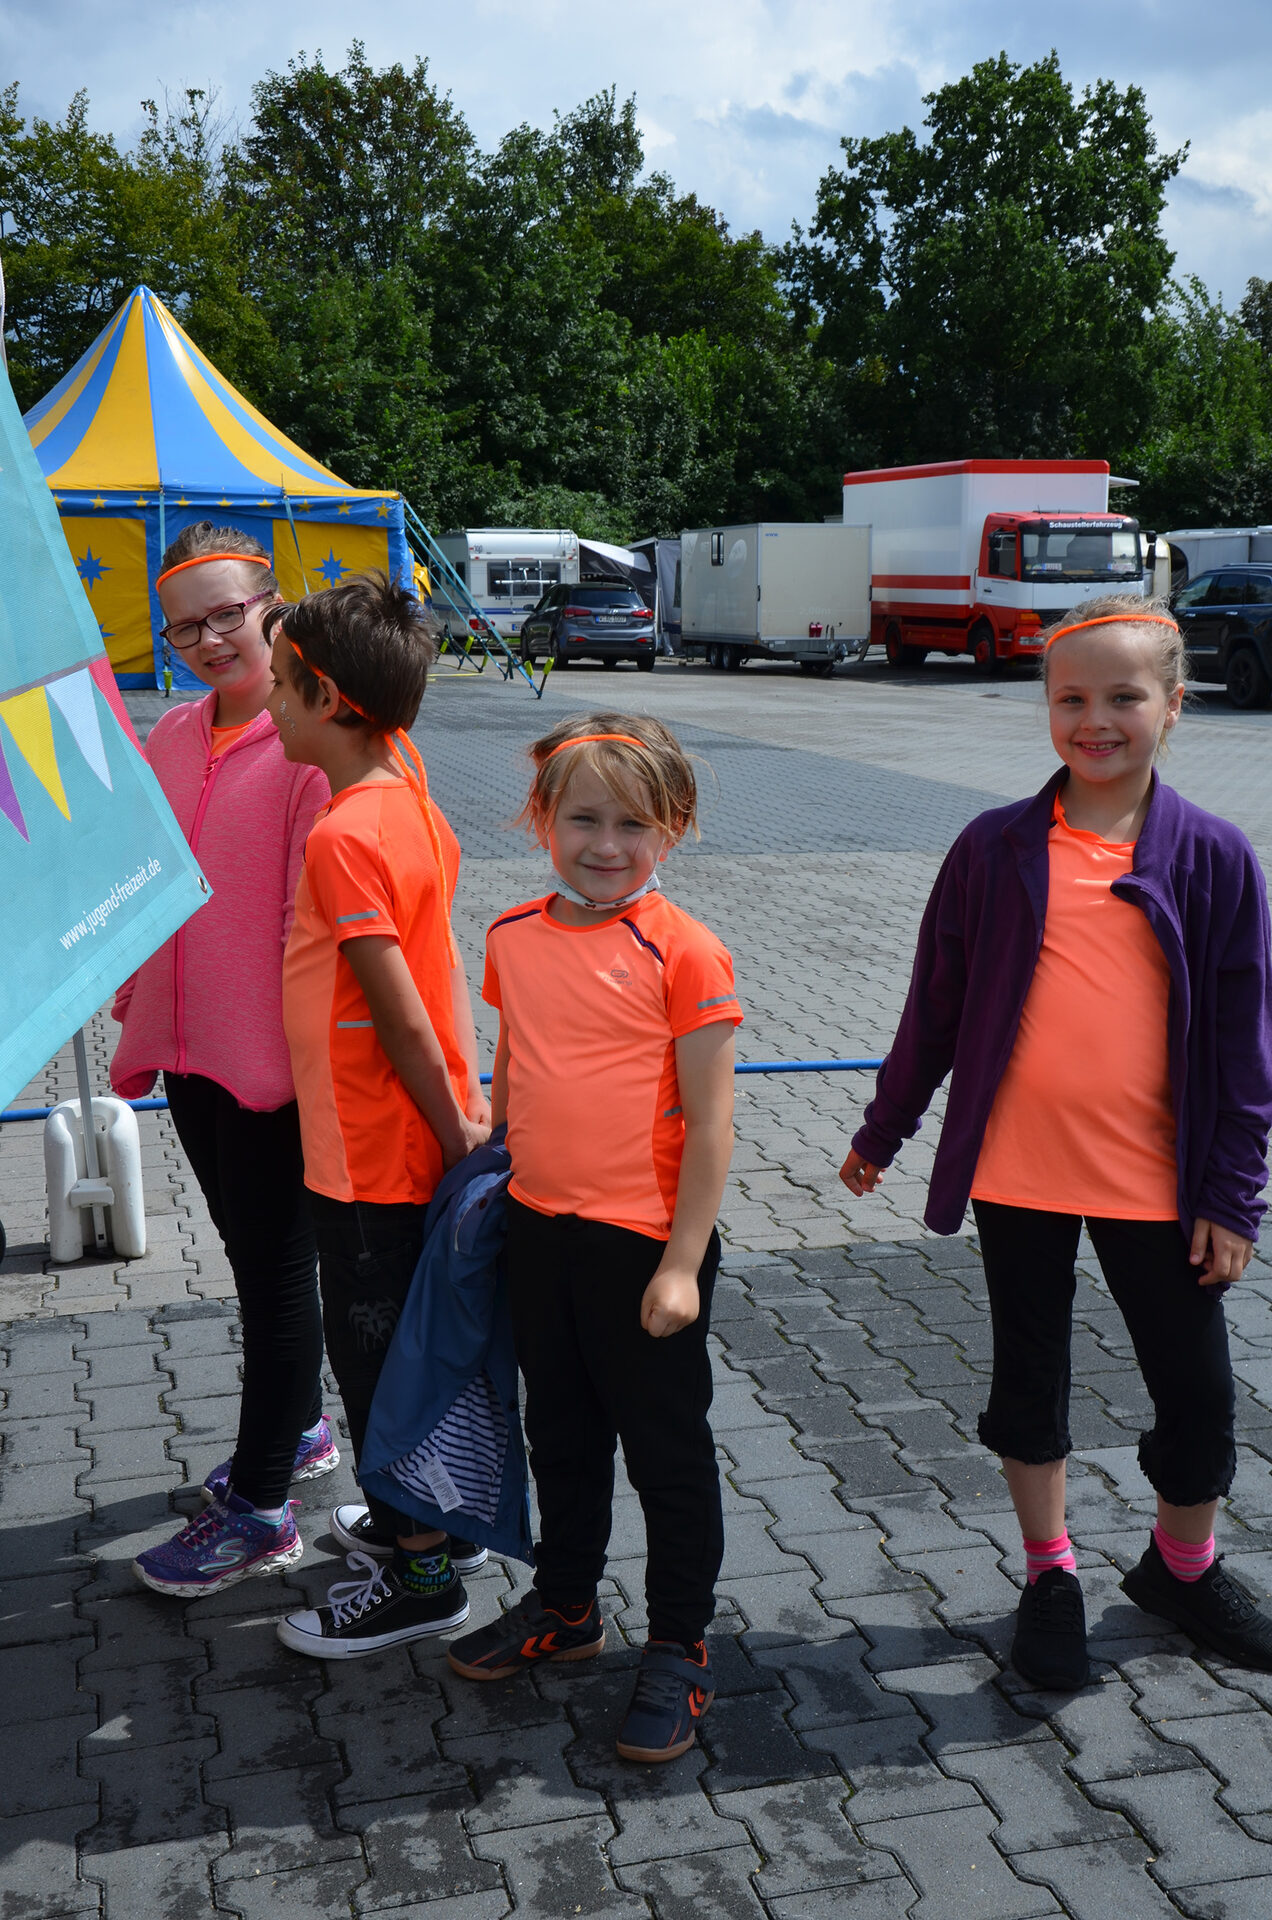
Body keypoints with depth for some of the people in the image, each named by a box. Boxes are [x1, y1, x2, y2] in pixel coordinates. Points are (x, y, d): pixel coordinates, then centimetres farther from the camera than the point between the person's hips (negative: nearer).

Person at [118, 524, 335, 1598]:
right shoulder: (170, 740, 9)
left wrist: (305, 1052, -20)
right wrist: (140, 1020, 17)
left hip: (273, 1061, -8)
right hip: (192, 1052, 8)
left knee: (277, 1270, 4)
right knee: (249, 1255, 21)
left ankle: (260, 1512, 15)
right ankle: (299, 1430, 40)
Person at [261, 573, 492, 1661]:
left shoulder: (344, 838, -25)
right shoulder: (409, 796, 5)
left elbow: (402, 1016, -24)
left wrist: (454, 1128, -14)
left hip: (372, 1152, -9)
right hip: (421, 1137, 9)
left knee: (376, 1351, 7)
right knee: (406, 1338, 23)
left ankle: (420, 1575, 22)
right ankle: (437, 1518, 40)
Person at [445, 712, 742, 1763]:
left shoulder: (685, 952, -15)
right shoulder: (515, 937, 2)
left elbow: (710, 1123, -14)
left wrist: (682, 1264, -15)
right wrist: (499, 1184, 17)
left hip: (643, 1244, -6)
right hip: (538, 1233, 6)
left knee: (667, 1448, 9)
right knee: (562, 1435, 22)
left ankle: (679, 1649, 26)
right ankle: (565, 1607, 42)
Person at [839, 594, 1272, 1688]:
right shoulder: (997, 850, -3)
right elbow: (936, 1005, 6)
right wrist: (885, 1130, 10)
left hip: (1157, 1178, 0)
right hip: (1015, 1169, 1)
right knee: (1030, 1376, 14)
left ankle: (1183, 1566, 36)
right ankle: (1050, 1574, 35)